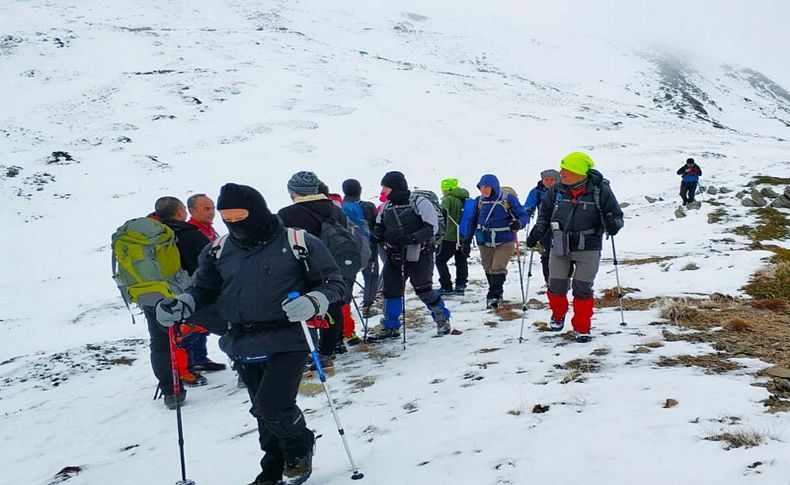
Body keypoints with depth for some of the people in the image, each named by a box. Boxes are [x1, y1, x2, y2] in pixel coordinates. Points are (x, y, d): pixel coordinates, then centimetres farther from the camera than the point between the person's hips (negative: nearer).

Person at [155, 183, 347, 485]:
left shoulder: (298, 242, -7)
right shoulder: (220, 250, 7)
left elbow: (333, 283, -3)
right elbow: (205, 289, 19)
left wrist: (312, 302, -23)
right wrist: (182, 304, -1)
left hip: (288, 342, -5)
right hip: (244, 346, 5)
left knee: (273, 405, -16)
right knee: (265, 413, 13)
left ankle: (300, 447, 15)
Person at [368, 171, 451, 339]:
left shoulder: (420, 202, -11)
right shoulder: (386, 206, 8)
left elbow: (432, 227, -15)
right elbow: (380, 226, 18)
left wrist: (412, 238, -27)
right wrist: (378, 234, -6)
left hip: (419, 255, -6)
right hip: (395, 255, 6)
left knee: (423, 289, -3)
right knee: (391, 289, 6)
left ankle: (442, 318, 19)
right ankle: (390, 327, 20)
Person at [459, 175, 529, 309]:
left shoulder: (508, 198, -8)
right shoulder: (479, 201, 2)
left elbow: (523, 215, -5)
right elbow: (471, 221, 11)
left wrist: (519, 223, -27)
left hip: (505, 242, -4)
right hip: (485, 242, 4)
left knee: (498, 269, -12)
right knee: (489, 270, 10)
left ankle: (494, 296, -4)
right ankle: (496, 294, 27)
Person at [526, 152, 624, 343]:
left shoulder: (600, 191, -8)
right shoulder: (557, 190, 1)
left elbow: (616, 215, 0)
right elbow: (545, 213, 15)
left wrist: (612, 225, -22)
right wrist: (537, 231, 3)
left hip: (588, 249, -3)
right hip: (559, 248, 3)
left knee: (582, 289, 0)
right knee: (556, 286, 5)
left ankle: (582, 328, 18)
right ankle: (558, 315, 36)